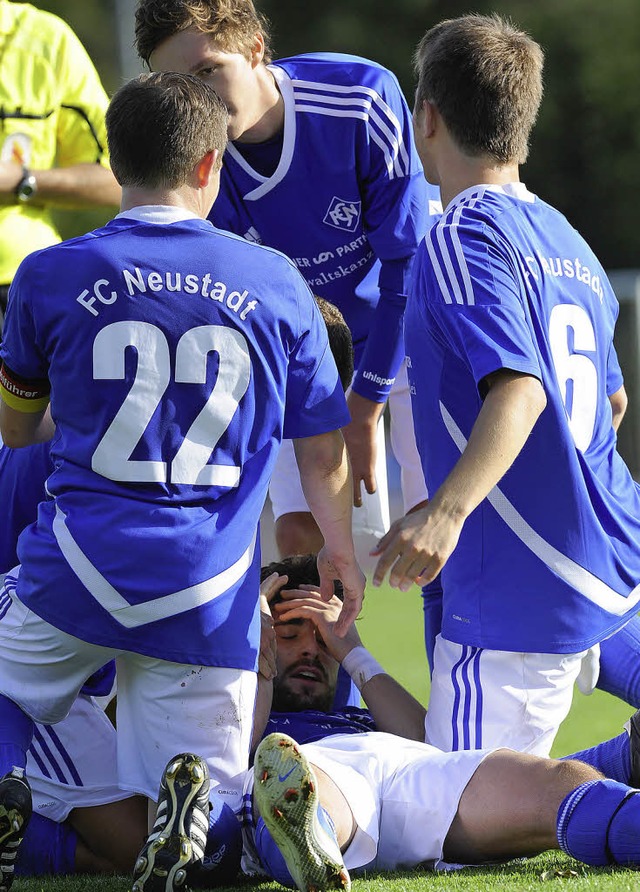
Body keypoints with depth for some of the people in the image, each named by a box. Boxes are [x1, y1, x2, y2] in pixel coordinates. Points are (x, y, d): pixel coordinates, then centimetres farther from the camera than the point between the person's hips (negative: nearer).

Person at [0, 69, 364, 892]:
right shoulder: (275, 283, 4)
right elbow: (323, 455, 11)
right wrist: (342, 554, 30)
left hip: (80, 570, 0)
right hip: (209, 595, 0)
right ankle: (197, 817, -30)